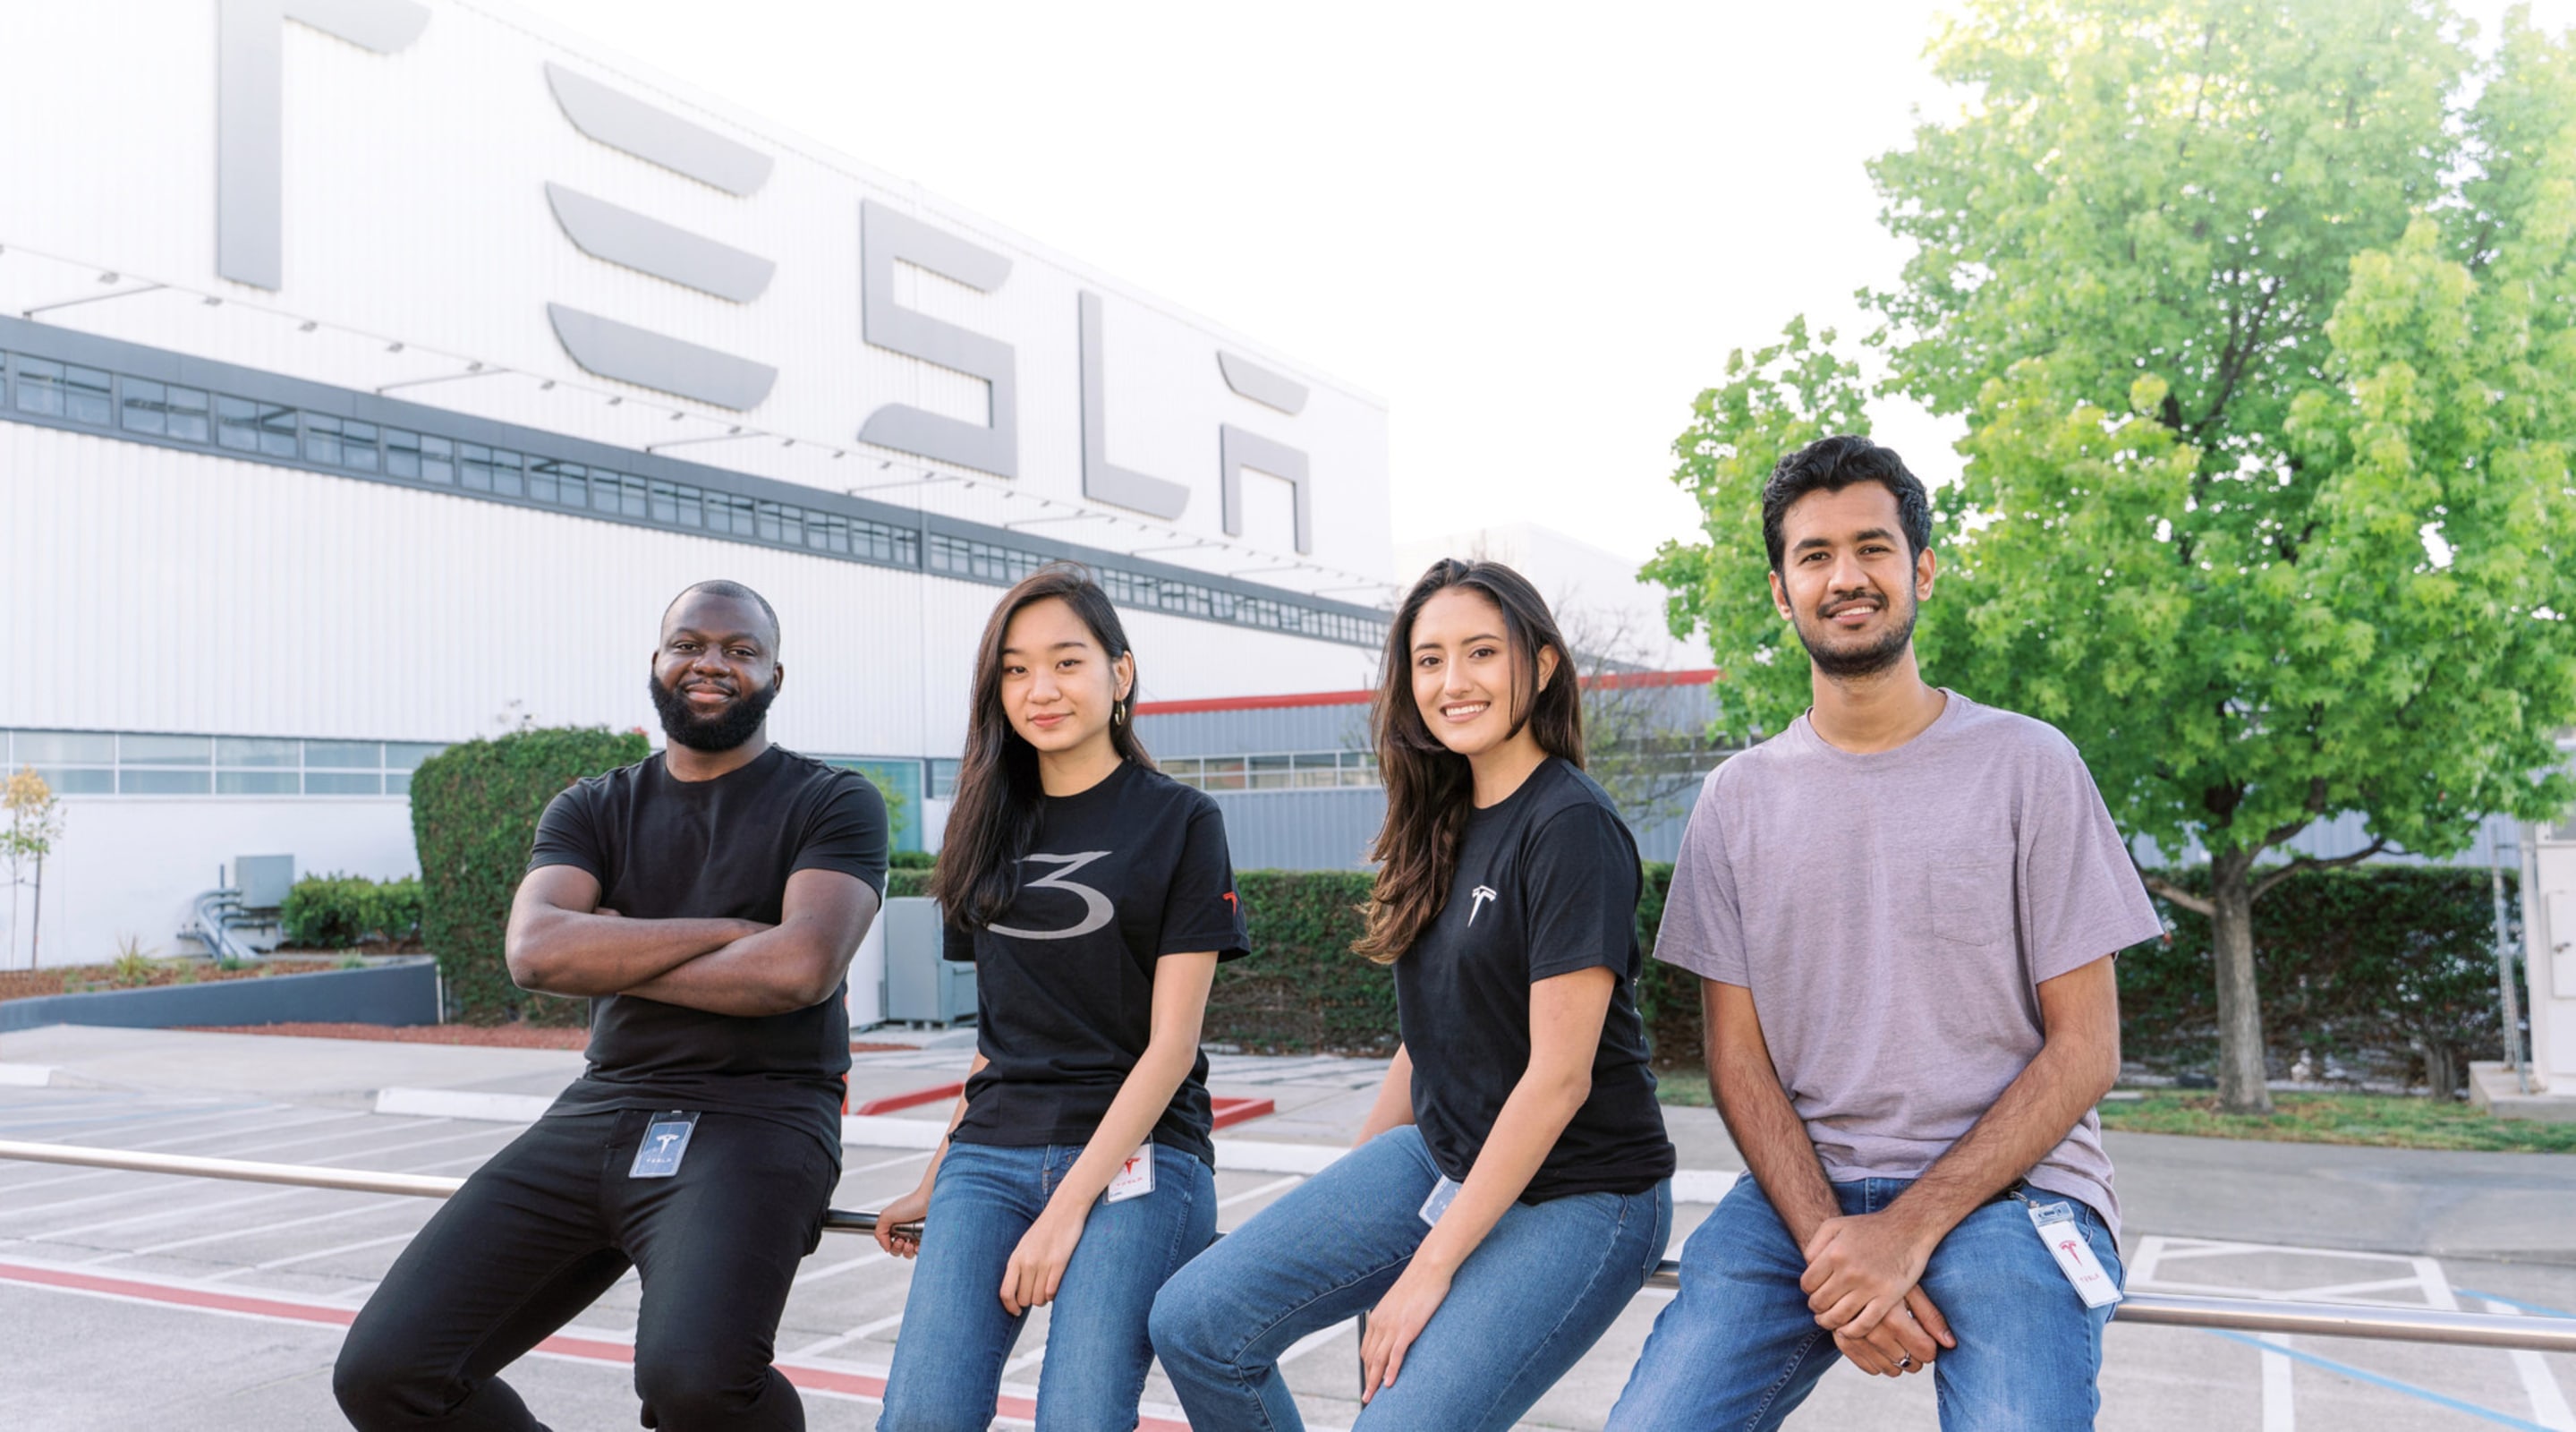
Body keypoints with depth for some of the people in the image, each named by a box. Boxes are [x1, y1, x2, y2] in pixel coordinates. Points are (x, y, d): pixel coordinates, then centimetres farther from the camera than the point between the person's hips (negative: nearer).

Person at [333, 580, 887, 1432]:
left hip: (756, 1116, -4)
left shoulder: (834, 803, 3)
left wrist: (611, 961, -3)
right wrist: (731, 930, -9)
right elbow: (535, 951, -5)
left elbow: (800, 969, -15)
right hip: (603, 1110, 5)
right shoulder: (592, 811, 14)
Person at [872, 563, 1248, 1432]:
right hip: (991, 1156, 4)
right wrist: (934, 1187, 16)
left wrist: (1070, 1205, -13)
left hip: (1134, 1154, -4)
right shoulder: (992, 825, 13)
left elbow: (1171, 1042, -7)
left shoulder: (1182, 822, -2)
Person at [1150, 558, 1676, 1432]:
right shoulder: (1449, 823, 7)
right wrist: (1342, 1204, 15)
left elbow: (1559, 1074, -20)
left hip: (1573, 1197, -7)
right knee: (1195, 1322, -5)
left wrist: (1431, 1266, -17)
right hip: (1442, 1160, 7)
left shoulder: (1571, 826, -17)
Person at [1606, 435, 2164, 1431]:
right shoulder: (1738, 799, 7)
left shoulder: (2027, 766, 0)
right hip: (1800, 1191, 3)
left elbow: (2084, 1049, -3)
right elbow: (1738, 1056, 5)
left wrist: (1909, 1230, -13)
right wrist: (1828, 1241, -12)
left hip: (2005, 1186, -2)